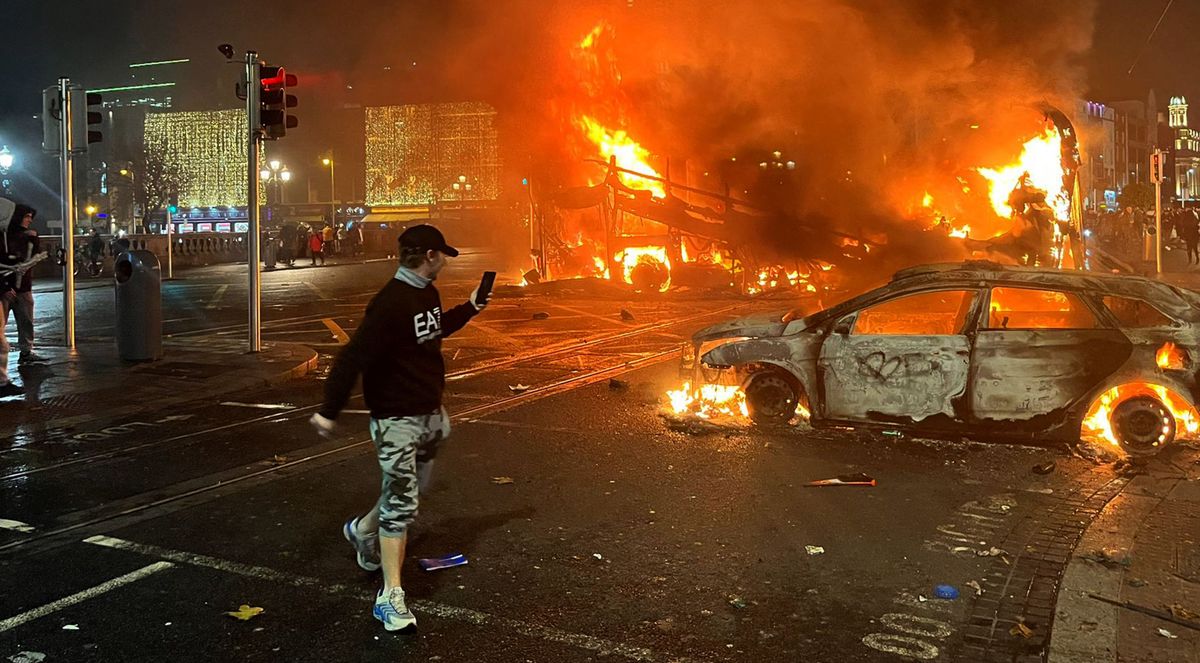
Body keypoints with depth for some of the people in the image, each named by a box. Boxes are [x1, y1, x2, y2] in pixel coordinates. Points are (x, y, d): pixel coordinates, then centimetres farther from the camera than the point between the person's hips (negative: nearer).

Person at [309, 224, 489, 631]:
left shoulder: (427, 293, 6)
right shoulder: (390, 303, -24)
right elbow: (354, 357, -28)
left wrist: (470, 308, 21)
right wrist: (329, 410, -30)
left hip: (429, 412, 9)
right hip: (396, 418, -9)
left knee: (409, 489, 22)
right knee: (401, 501, -7)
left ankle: (363, 530, 48)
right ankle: (391, 596, 2)